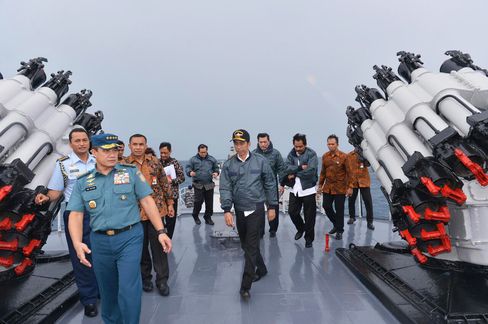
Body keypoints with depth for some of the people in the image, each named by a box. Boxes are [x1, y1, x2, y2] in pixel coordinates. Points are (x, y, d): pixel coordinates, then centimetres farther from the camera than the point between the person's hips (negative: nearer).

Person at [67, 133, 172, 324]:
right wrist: (77, 243, -16)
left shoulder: (131, 172, 0)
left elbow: (147, 202, -1)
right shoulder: (82, 182, 5)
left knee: (128, 290, -9)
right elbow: (76, 215, 1)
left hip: (129, 238, -3)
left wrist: (161, 231, -7)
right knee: (107, 291, 18)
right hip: (100, 242, 3)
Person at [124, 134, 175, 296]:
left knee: (159, 246, 5)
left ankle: (162, 280, 18)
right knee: (141, 247, 12)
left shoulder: (155, 161, 4)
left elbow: (165, 183, 8)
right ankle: (145, 278, 30)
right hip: (135, 213, 0)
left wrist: (170, 203, 6)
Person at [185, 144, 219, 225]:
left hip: (209, 184, 3)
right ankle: (195, 216, 16)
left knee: (209, 202, 5)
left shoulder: (212, 159, 11)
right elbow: (188, 168, 0)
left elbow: (216, 168, 19)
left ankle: (208, 217, 21)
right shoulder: (193, 159, 4)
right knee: (198, 201, -7)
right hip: (198, 184, -2)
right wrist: (190, 172, -22)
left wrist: (216, 173, -3)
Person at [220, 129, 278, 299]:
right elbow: (225, 188, -3)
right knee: (245, 245, 16)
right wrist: (227, 210, -13)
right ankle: (261, 269, 39)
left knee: (251, 246, -6)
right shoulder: (228, 165, 1)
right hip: (239, 210, 4)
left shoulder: (260, 161, -4)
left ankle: (245, 286, -1)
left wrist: (272, 206, 2)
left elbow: (270, 184, 2)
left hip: (256, 209, -3)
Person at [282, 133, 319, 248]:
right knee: (292, 212, 10)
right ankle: (301, 228, 38)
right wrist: (300, 167, -22)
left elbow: (311, 171, -23)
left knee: (309, 216, 5)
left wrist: (294, 174, -13)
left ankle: (309, 238, 22)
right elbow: (286, 168, -10)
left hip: (308, 190, -4)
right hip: (295, 189, 4)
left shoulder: (311, 154, -11)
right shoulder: (291, 153, 3)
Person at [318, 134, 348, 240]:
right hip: (327, 187, 5)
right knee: (326, 206, 7)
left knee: (339, 210, 2)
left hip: (340, 188, -4)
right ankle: (336, 224, 32)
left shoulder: (344, 157, -9)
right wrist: (320, 185, 13)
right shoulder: (325, 156, 5)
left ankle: (339, 231, 18)